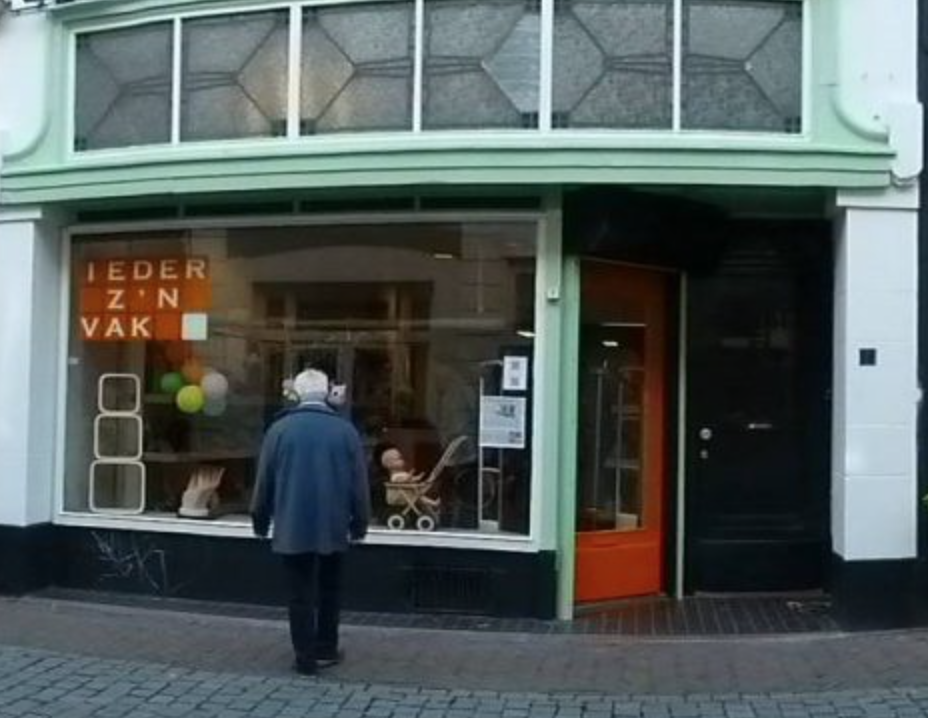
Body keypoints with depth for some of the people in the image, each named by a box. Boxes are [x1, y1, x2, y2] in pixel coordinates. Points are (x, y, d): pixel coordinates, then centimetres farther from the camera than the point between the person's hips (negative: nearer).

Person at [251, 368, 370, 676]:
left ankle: (306, 658, 7)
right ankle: (326, 649, 22)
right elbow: (359, 482, 0)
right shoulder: (345, 429, -3)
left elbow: (264, 479, 0)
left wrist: (261, 521, 12)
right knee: (329, 589, 17)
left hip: (292, 527, -1)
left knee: (301, 593, 5)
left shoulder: (280, 428, -5)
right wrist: (359, 523, 10)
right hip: (333, 527, 1)